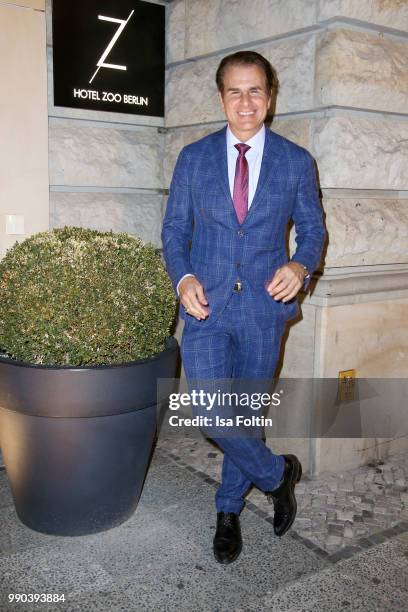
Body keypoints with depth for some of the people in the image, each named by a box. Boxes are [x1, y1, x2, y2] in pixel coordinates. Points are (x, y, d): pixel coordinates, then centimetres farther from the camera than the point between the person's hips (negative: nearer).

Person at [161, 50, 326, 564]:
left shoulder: (296, 161, 3)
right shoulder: (194, 157, 4)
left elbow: (312, 227, 9)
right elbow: (174, 228, 8)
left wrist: (301, 265, -14)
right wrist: (183, 277, -11)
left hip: (264, 307, 0)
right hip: (207, 307, 0)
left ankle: (228, 511, 34)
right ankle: (278, 474, 20)